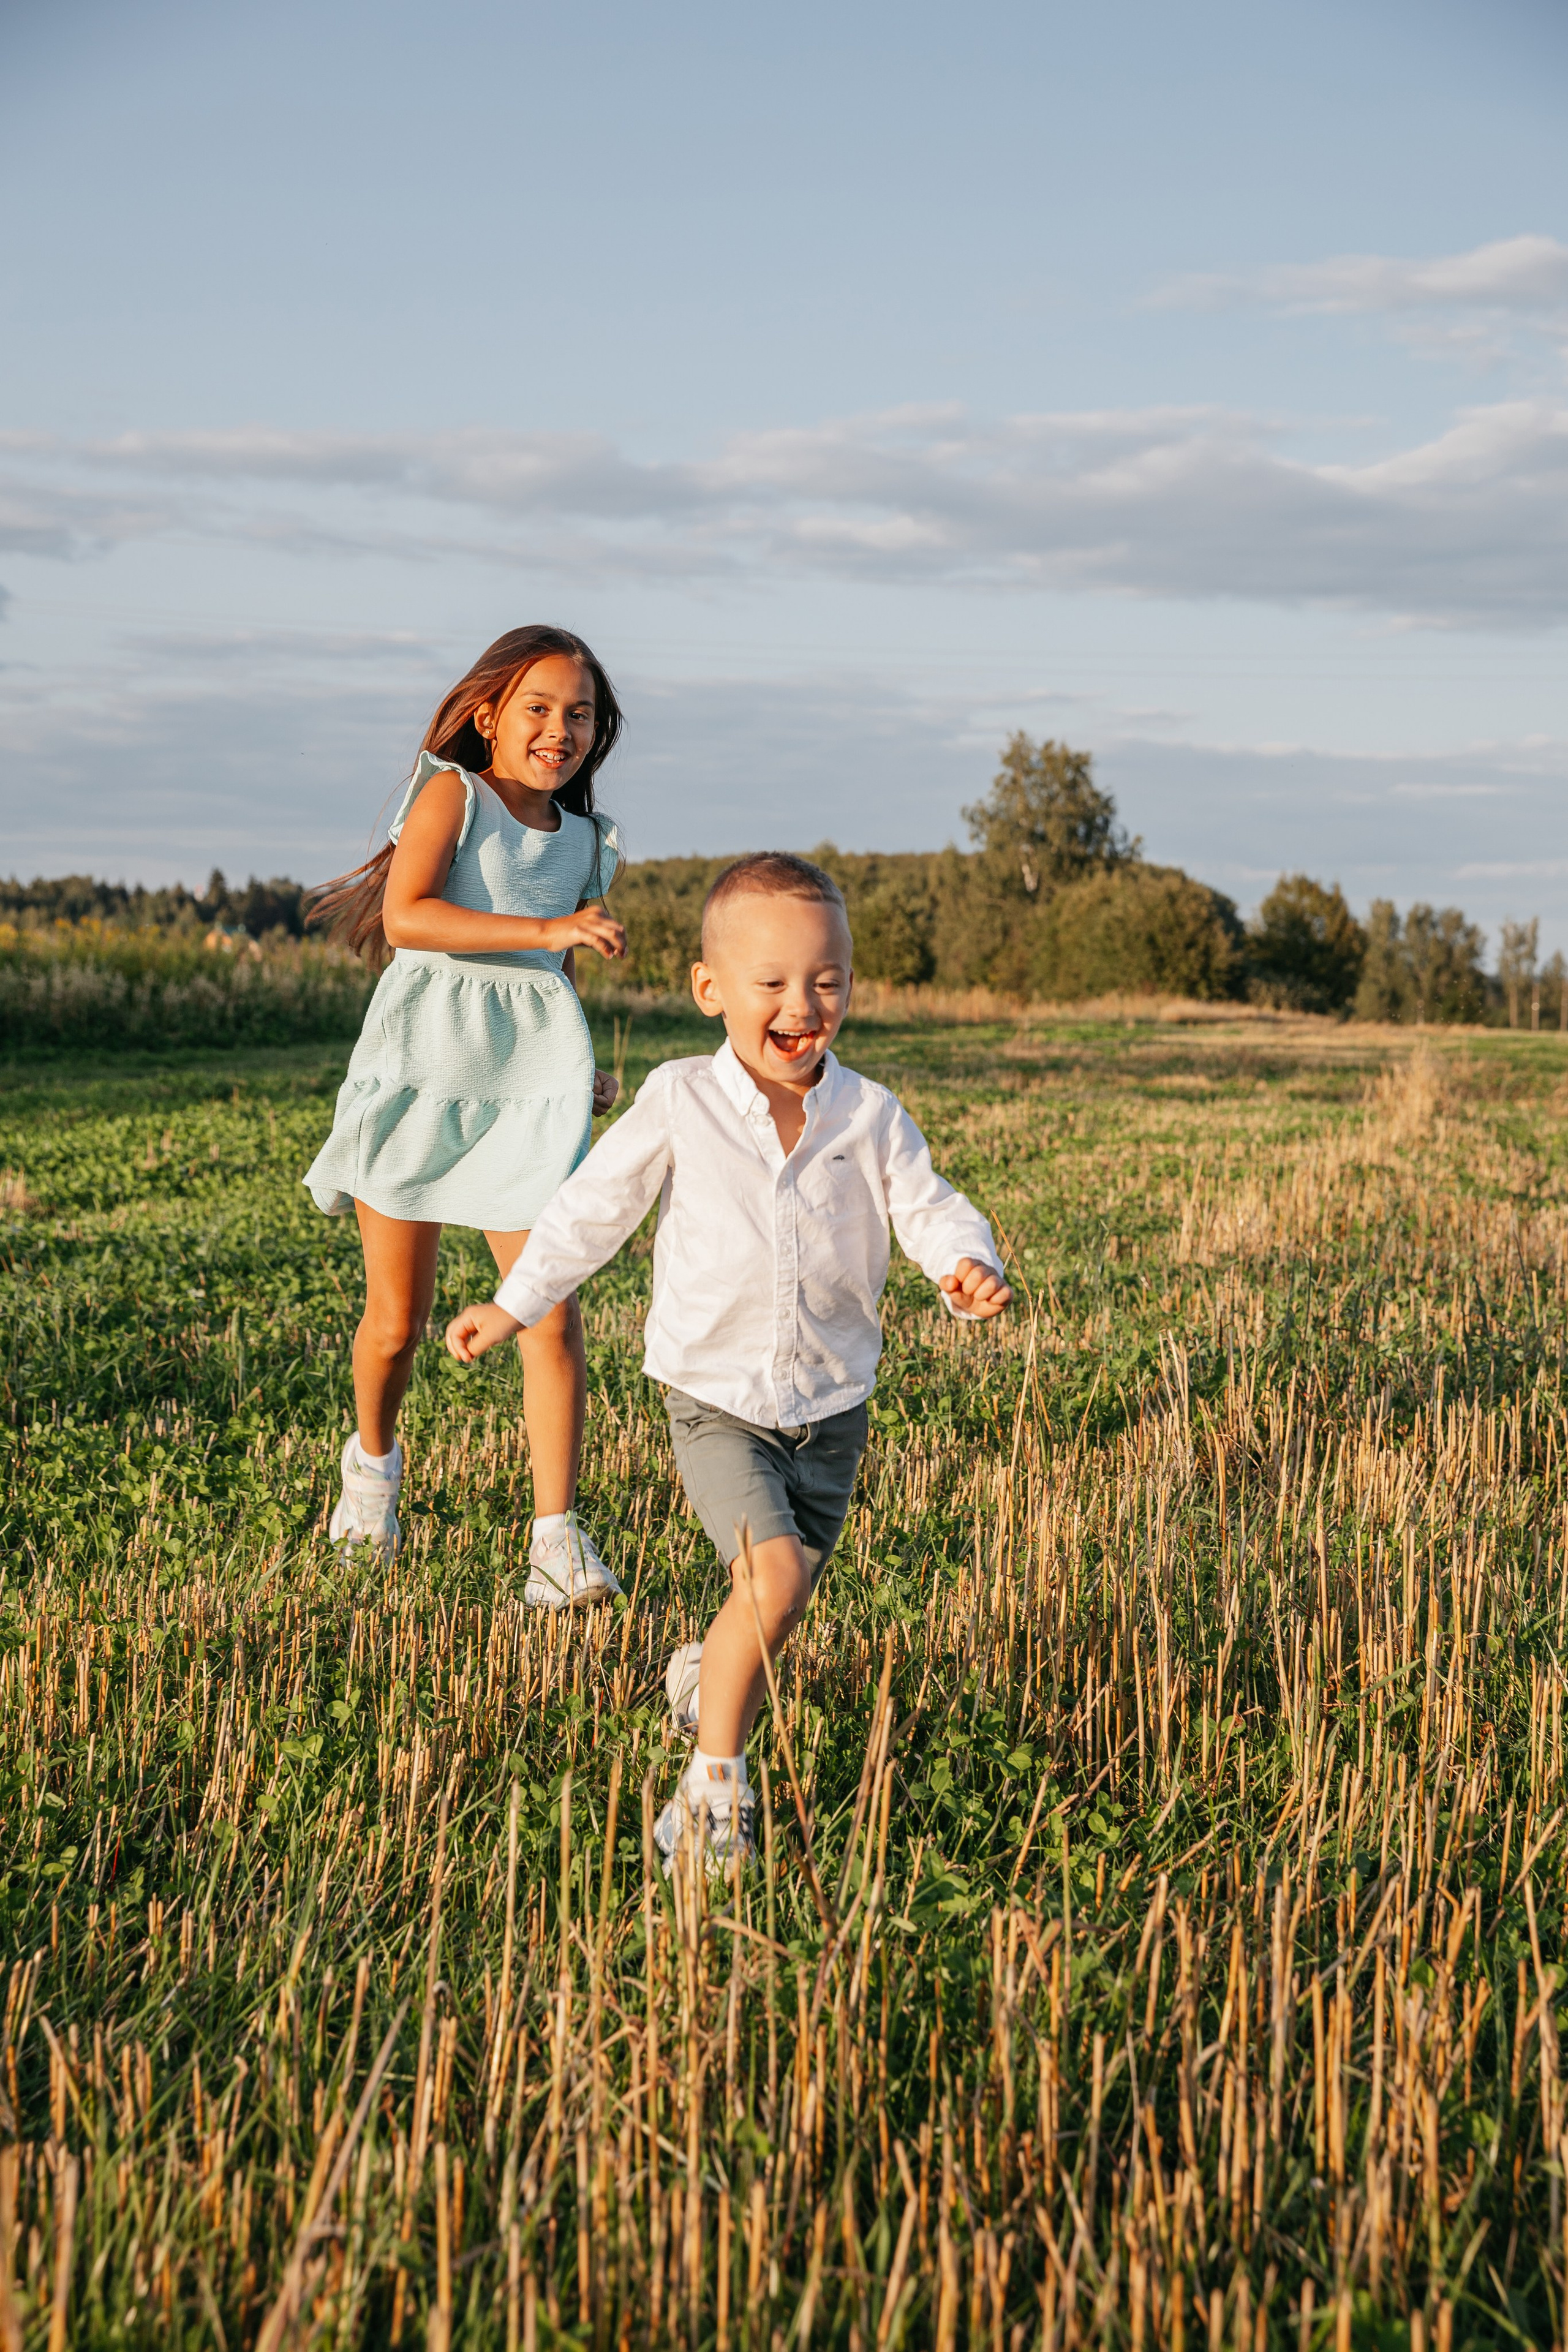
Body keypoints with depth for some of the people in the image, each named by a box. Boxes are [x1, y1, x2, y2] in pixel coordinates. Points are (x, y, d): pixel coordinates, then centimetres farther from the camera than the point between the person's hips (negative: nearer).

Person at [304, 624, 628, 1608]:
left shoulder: (586, 842, 14)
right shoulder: (450, 791, -2)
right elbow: (406, 916, -18)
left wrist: (584, 1068, 10)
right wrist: (550, 929, -23)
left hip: (531, 1084, 3)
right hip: (423, 1070, -3)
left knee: (552, 1312, -9)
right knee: (398, 1318, 7)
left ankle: (558, 1535, -4)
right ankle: (374, 1459, 37)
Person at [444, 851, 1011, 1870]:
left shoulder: (870, 1115, -4)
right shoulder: (679, 1104, -8)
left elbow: (929, 1207, -5)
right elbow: (597, 1206, 1)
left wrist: (969, 1267, -28)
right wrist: (515, 1305, 0)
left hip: (831, 1404, 3)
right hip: (717, 1399, -3)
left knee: (779, 1608, 11)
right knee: (774, 1576, -20)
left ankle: (705, 1675, 46)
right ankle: (710, 1794, -5)